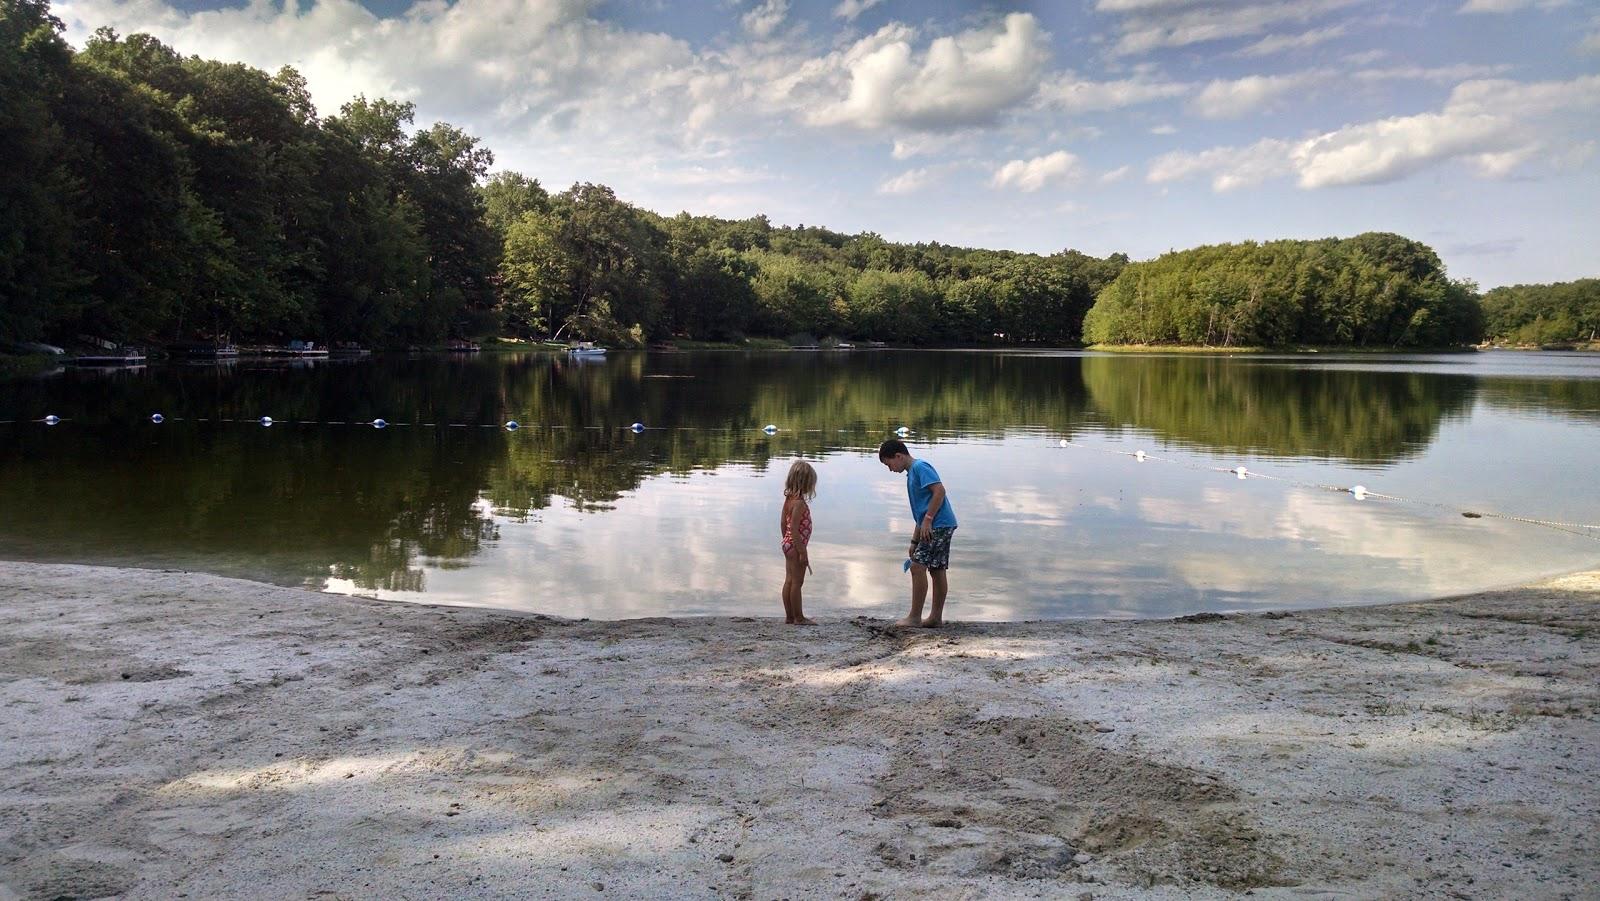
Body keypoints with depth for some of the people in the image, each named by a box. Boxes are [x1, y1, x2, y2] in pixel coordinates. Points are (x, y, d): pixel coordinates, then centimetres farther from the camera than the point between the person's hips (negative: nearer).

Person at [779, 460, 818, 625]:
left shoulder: (789, 498, 6)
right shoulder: (799, 502, -21)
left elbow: (783, 523, 13)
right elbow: (794, 529, -24)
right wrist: (802, 551, -21)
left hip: (788, 544, 9)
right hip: (797, 545, -9)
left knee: (789, 581, 13)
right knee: (797, 582, 0)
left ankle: (789, 616, 20)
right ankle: (799, 618, 8)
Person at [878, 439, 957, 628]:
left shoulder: (920, 467, -8)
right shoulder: (912, 474, 22)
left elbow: (939, 491, -20)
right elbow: (920, 513, 25)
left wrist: (927, 520, -20)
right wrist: (914, 542, 24)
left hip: (938, 525, -10)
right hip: (941, 527, 10)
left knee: (917, 566, -11)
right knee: (937, 570, 11)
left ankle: (914, 617, -7)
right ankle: (936, 617, 15)